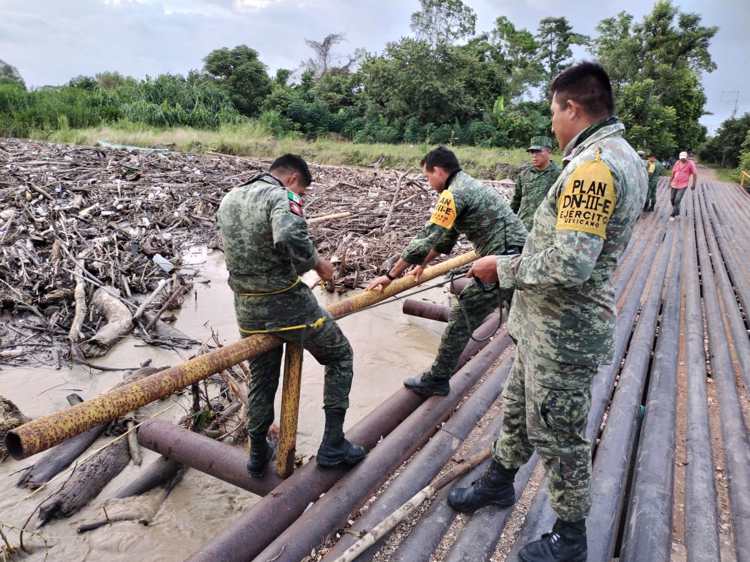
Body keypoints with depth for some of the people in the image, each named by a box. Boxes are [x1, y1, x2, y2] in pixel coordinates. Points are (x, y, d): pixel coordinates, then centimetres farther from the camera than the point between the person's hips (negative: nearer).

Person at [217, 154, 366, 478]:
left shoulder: (228, 200, 10)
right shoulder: (281, 197, -15)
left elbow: (240, 249, 15)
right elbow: (290, 239, -35)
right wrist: (317, 263, -17)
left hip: (247, 311, 7)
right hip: (287, 304, -7)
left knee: (261, 378, 23)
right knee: (339, 355, 13)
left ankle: (258, 455, 38)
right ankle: (332, 446, 15)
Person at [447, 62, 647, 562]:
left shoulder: (594, 164, -23)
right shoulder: (622, 156, 10)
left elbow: (570, 264, -30)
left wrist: (501, 267, -17)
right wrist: (521, 256, 12)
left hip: (563, 334, -10)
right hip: (551, 326, 10)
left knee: (557, 435, 8)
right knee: (519, 408, 25)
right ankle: (499, 483, 47)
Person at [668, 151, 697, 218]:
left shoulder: (690, 164, -10)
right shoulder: (677, 163, 2)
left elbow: (695, 174, -5)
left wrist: (694, 184, -4)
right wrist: (670, 182, 16)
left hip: (683, 186, -5)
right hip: (674, 184, 5)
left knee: (677, 200, -13)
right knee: (672, 199, 10)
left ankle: (673, 215, -3)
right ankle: (677, 211, 33)